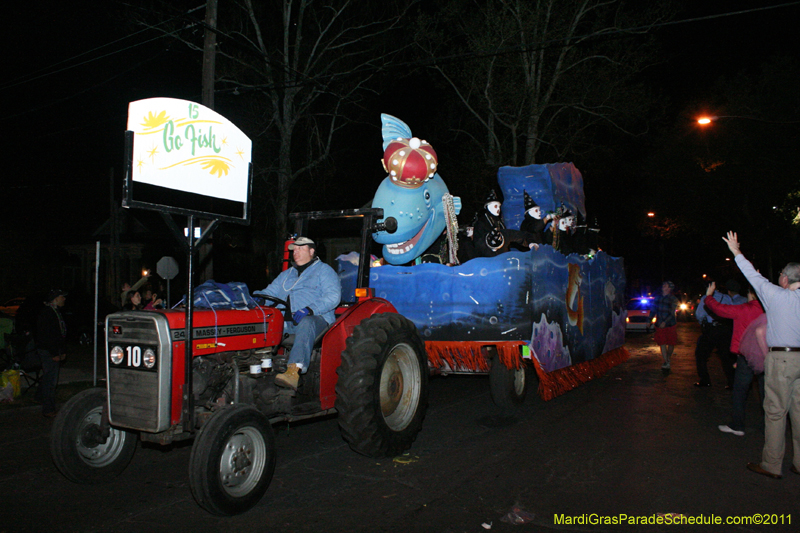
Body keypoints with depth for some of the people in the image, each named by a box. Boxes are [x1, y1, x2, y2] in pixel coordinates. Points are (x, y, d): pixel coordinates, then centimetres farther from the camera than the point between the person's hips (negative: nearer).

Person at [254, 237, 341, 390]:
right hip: (286, 320, 6)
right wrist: (255, 296, -2)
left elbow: (332, 296, -6)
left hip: (316, 318, -5)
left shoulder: (324, 270, 11)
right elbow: (270, 292, 22)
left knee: (306, 324, -41)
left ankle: (294, 371, -56)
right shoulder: (286, 274, 31)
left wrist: (310, 309, -21)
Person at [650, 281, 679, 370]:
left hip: (670, 324, -3)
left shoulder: (673, 299, -5)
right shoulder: (658, 298, 9)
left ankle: (668, 358, 26)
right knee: (662, 343, -3)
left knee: (671, 343, 4)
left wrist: (665, 322, -22)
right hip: (660, 325, 3)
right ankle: (666, 362, -1)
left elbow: (672, 313, -12)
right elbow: (653, 310, 16)